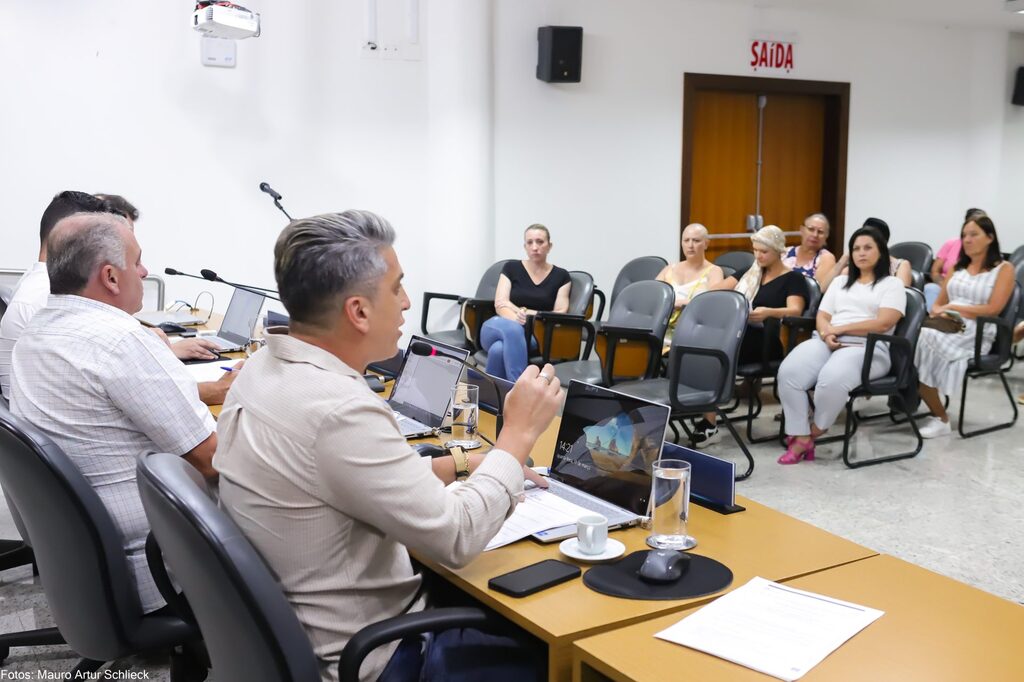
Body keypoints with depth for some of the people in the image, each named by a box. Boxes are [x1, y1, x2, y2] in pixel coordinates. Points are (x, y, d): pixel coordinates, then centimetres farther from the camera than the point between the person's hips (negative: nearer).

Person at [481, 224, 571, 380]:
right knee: (512, 329, -40)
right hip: (497, 327, 1)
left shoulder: (561, 276, 10)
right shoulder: (511, 268, 10)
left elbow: (560, 314, 1)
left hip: (536, 335, 0)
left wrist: (528, 314, -15)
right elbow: (500, 304, 0)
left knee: (499, 349, -38)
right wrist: (518, 318, -22)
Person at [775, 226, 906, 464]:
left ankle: (813, 432, -11)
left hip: (868, 348, -5)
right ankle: (801, 438, -23)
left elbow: (883, 323, -6)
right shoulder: (840, 281, 26)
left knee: (832, 379, -39)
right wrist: (827, 334, -8)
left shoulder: (892, 284, 10)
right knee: (789, 372, -29)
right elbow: (822, 317, 17)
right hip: (826, 343, 5)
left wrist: (840, 329, -9)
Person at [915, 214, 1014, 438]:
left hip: (976, 333, -5)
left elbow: (992, 309, -7)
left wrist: (954, 307, -10)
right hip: (946, 327, 5)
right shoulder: (957, 267, 23)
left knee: (923, 341, -32)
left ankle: (940, 418, -19)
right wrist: (939, 313, -5)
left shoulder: (1004, 269, 6)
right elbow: (938, 304, 18)